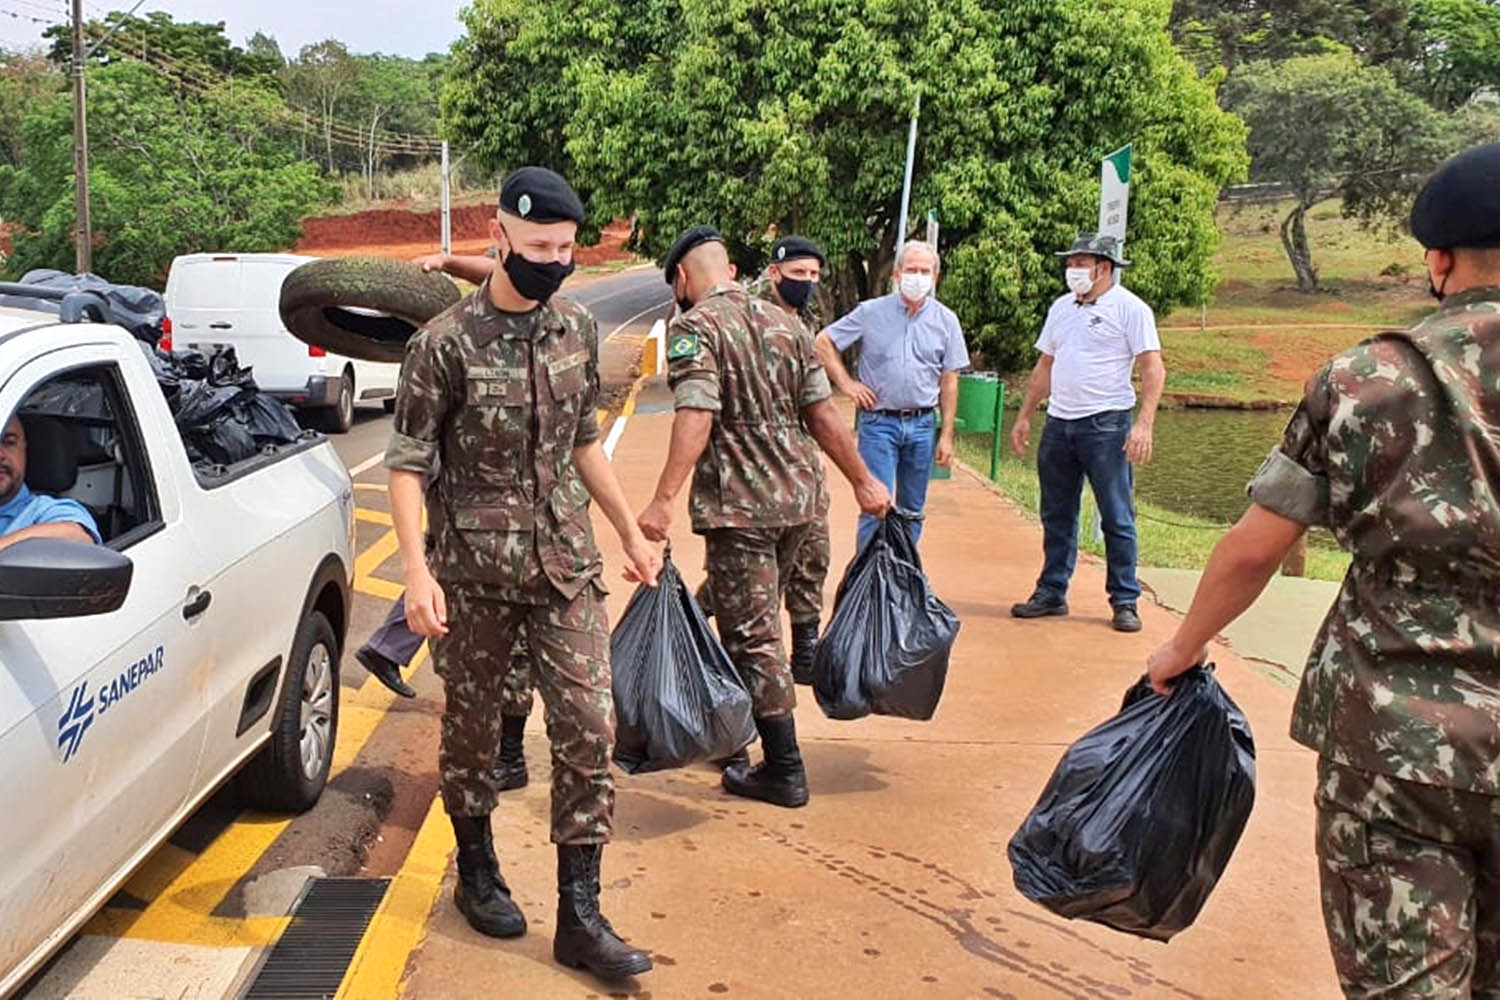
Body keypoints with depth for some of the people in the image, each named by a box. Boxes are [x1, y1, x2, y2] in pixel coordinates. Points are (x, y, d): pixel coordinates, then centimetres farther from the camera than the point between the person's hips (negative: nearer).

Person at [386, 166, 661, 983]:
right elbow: (406, 463, -9)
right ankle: (476, 871, 35)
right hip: (473, 570, -4)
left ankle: (579, 915, 8)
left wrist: (631, 533, 16)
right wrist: (417, 575, -17)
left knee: (588, 726, -1)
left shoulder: (579, 331, 4)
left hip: (565, 564, 4)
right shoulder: (446, 344, -11)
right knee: (472, 726, 11)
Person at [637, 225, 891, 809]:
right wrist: (863, 481, 15)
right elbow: (822, 414, 9)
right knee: (754, 622, 21)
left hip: (738, 505, -7)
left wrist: (663, 501, -26)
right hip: (797, 499, 7)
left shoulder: (695, 328, -9)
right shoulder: (784, 323, 11)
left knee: (752, 636, 0)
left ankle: (784, 772, 4)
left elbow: (696, 418, -22)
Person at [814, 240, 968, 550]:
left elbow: (949, 382, 7)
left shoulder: (946, 320, 5)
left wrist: (947, 435, 3)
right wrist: (846, 383, -3)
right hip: (878, 422, -3)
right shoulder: (871, 312, -2)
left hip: (922, 425, 3)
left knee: (912, 510, 10)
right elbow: (824, 342, 6)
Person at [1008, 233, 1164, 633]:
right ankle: (1051, 593, 20)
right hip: (1058, 424, 6)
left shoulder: (1129, 308, -5)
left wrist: (1144, 424, -20)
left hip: (1106, 424, -6)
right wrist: (1024, 416, 18)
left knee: (1117, 518, 0)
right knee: (1057, 516, 11)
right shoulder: (1061, 308, 15)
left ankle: (1125, 602, 7)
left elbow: (1153, 369, -10)